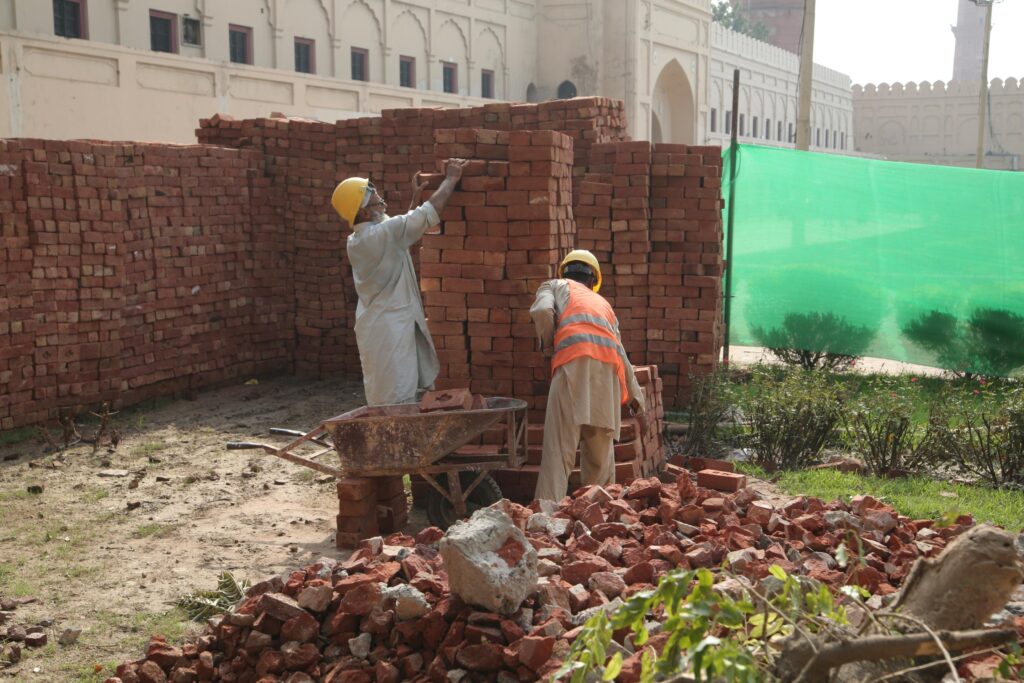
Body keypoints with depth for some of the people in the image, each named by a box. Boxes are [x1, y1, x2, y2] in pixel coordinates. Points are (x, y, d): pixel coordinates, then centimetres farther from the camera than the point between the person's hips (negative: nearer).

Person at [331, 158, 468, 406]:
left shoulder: (356, 241, 10)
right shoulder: (384, 233, -17)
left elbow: (403, 224, 26)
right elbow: (432, 212, -14)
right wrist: (451, 179, 0)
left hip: (377, 327, 10)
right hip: (391, 330, -10)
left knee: (383, 404, 14)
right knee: (398, 407, -8)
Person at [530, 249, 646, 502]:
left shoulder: (555, 286, 24)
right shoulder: (604, 303, 35)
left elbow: (542, 311, 1)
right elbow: (622, 356, 30)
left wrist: (547, 344, 19)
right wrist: (635, 396, 39)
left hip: (574, 361, -4)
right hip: (610, 367, 4)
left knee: (559, 448, -9)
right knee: (601, 450, 14)